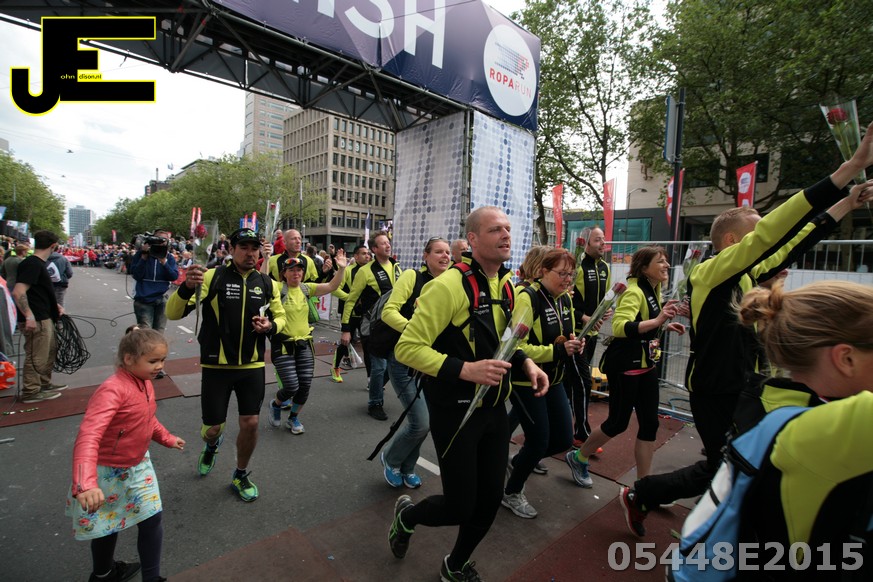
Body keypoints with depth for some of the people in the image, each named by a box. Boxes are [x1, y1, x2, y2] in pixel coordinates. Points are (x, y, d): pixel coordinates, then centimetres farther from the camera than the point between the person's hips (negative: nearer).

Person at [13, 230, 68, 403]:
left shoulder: (38, 263, 12)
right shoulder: (33, 264, -18)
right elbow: (18, 292, -26)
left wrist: (55, 305, 18)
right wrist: (29, 316, -26)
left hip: (45, 318, 10)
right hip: (36, 321, -10)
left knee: (50, 350, 21)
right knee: (36, 357, 1)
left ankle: (44, 384, 35)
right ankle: (30, 392, 14)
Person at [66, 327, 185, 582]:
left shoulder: (145, 382, -5)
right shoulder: (112, 389, -32)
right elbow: (88, 437, -42)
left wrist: (167, 438, 22)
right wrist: (86, 483, -52)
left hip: (137, 465, 7)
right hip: (106, 472, -7)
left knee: (152, 518, 10)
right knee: (107, 527, 16)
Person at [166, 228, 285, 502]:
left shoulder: (267, 284, 2)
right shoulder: (212, 277, -9)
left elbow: (280, 316, 15)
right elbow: (173, 313, -12)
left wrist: (271, 325, -8)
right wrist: (187, 287, -32)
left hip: (252, 366, 2)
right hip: (216, 365, -2)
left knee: (250, 424, 2)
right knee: (213, 427, 8)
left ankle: (241, 476, 29)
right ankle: (211, 445, 48)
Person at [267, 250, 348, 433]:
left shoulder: (306, 288, 5)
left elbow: (332, 287, -2)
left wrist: (341, 269, -15)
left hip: (304, 344, 4)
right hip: (283, 345, -4)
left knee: (305, 386, 4)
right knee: (292, 387, -8)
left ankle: (293, 418, 31)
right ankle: (275, 404, 28)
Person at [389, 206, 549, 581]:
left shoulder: (507, 286, 5)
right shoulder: (449, 285, -21)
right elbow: (407, 347, -22)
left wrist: (525, 363, 0)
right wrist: (465, 369, -31)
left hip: (494, 408, 7)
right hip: (455, 412, -7)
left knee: (490, 500, 15)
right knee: (460, 507, 3)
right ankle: (406, 515, 38)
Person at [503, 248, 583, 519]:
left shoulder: (565, 299, 4)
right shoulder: (528, 298, -21)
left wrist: (574, 345, -6)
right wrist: (557, 350, -31)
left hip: (553, 380, 8)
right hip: (526, 381, -8)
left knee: (564, 439, 11)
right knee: (539, 441, 0)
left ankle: (518, 462, 39)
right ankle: (511, 493, 26)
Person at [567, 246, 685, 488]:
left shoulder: (654, 289, 10)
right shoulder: (634, 291, -18)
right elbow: (619, 327, -33)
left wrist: (666, 326, 6)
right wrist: (658, 320, -37)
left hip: (647, 364, 9)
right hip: (625, 366, -9)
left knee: (650, 423, 8)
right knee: (618, 422, 3)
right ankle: (578, 458, 26)